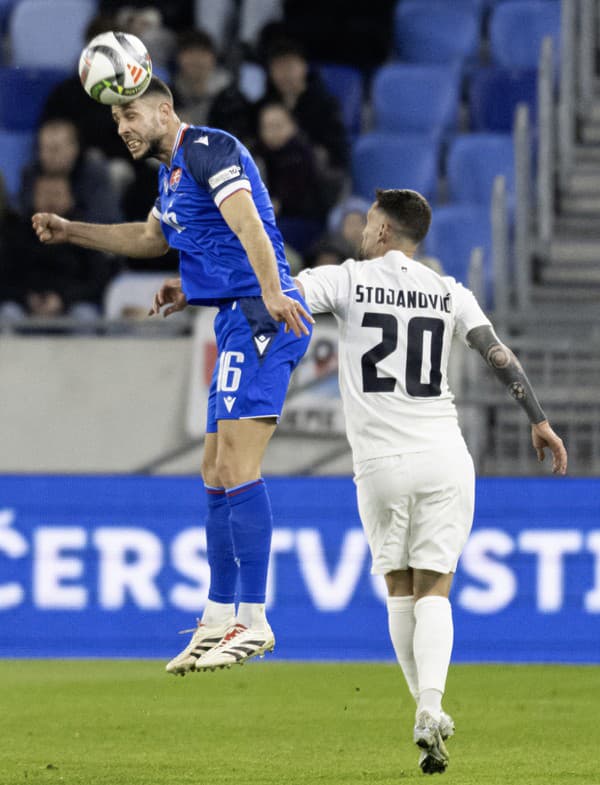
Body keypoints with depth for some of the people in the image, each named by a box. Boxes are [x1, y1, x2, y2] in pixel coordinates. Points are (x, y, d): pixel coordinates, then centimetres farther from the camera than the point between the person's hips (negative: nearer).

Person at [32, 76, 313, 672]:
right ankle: (218, 621, 17)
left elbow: (247, 223, -24)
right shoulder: (172, 172, 22)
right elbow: (151, 238, 42)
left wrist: (272, 293, -37)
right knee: (216, 476, 12)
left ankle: (253, 620, -18)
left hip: (261, 317, -11)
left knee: (236, 468, -16)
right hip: (240, 325, 11)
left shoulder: (209, 149, -9)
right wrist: (70, 232, 41)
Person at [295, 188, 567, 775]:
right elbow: (499, 356, 3)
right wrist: (538, 420, 6)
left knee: (400, 590, 11)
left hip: (380, 463, -2)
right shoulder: (449, 293, 8)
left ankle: (428, 716, 6)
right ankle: (431, 708, -20)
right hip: (445, 458, 2)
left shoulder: (350, 279, 2)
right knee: (433, 589, 1)